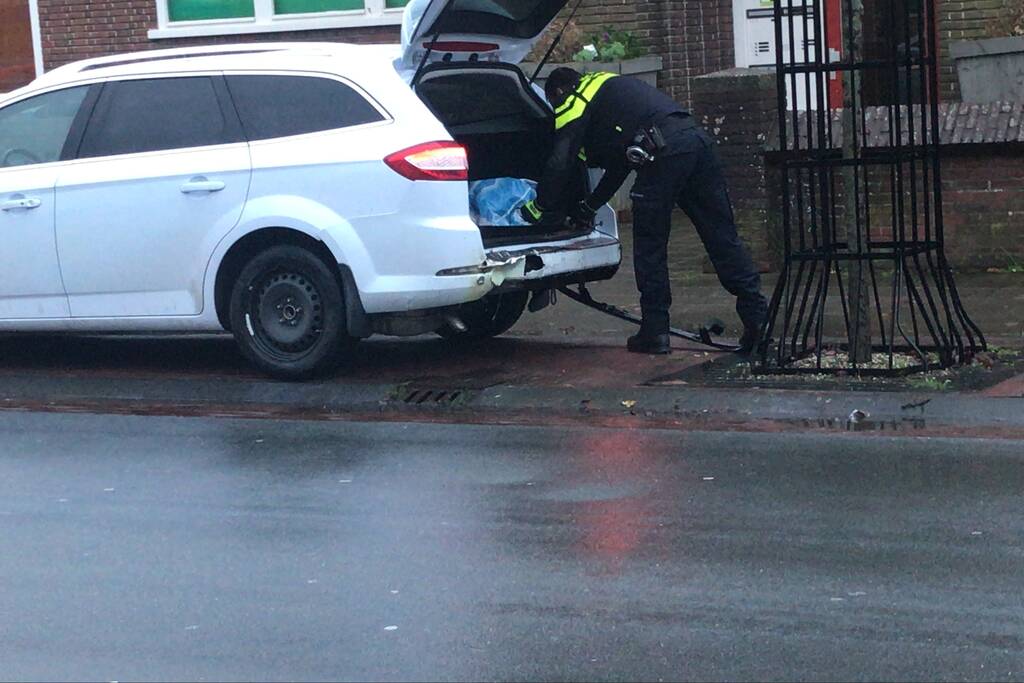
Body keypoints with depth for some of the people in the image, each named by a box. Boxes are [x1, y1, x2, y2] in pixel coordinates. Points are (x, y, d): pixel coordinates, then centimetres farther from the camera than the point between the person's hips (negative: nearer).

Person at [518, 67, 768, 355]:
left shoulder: (573, 105, 13)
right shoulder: (607, 86, 38)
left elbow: (561, 164, 5)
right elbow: (620, 161, 42)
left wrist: (538, 207, 19)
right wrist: (590, 206, 46)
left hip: (663, 152, -7)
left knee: (650, 247, 6)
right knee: (723, 238, 6)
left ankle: (655, 332, 9)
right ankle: (758, 318, 2)